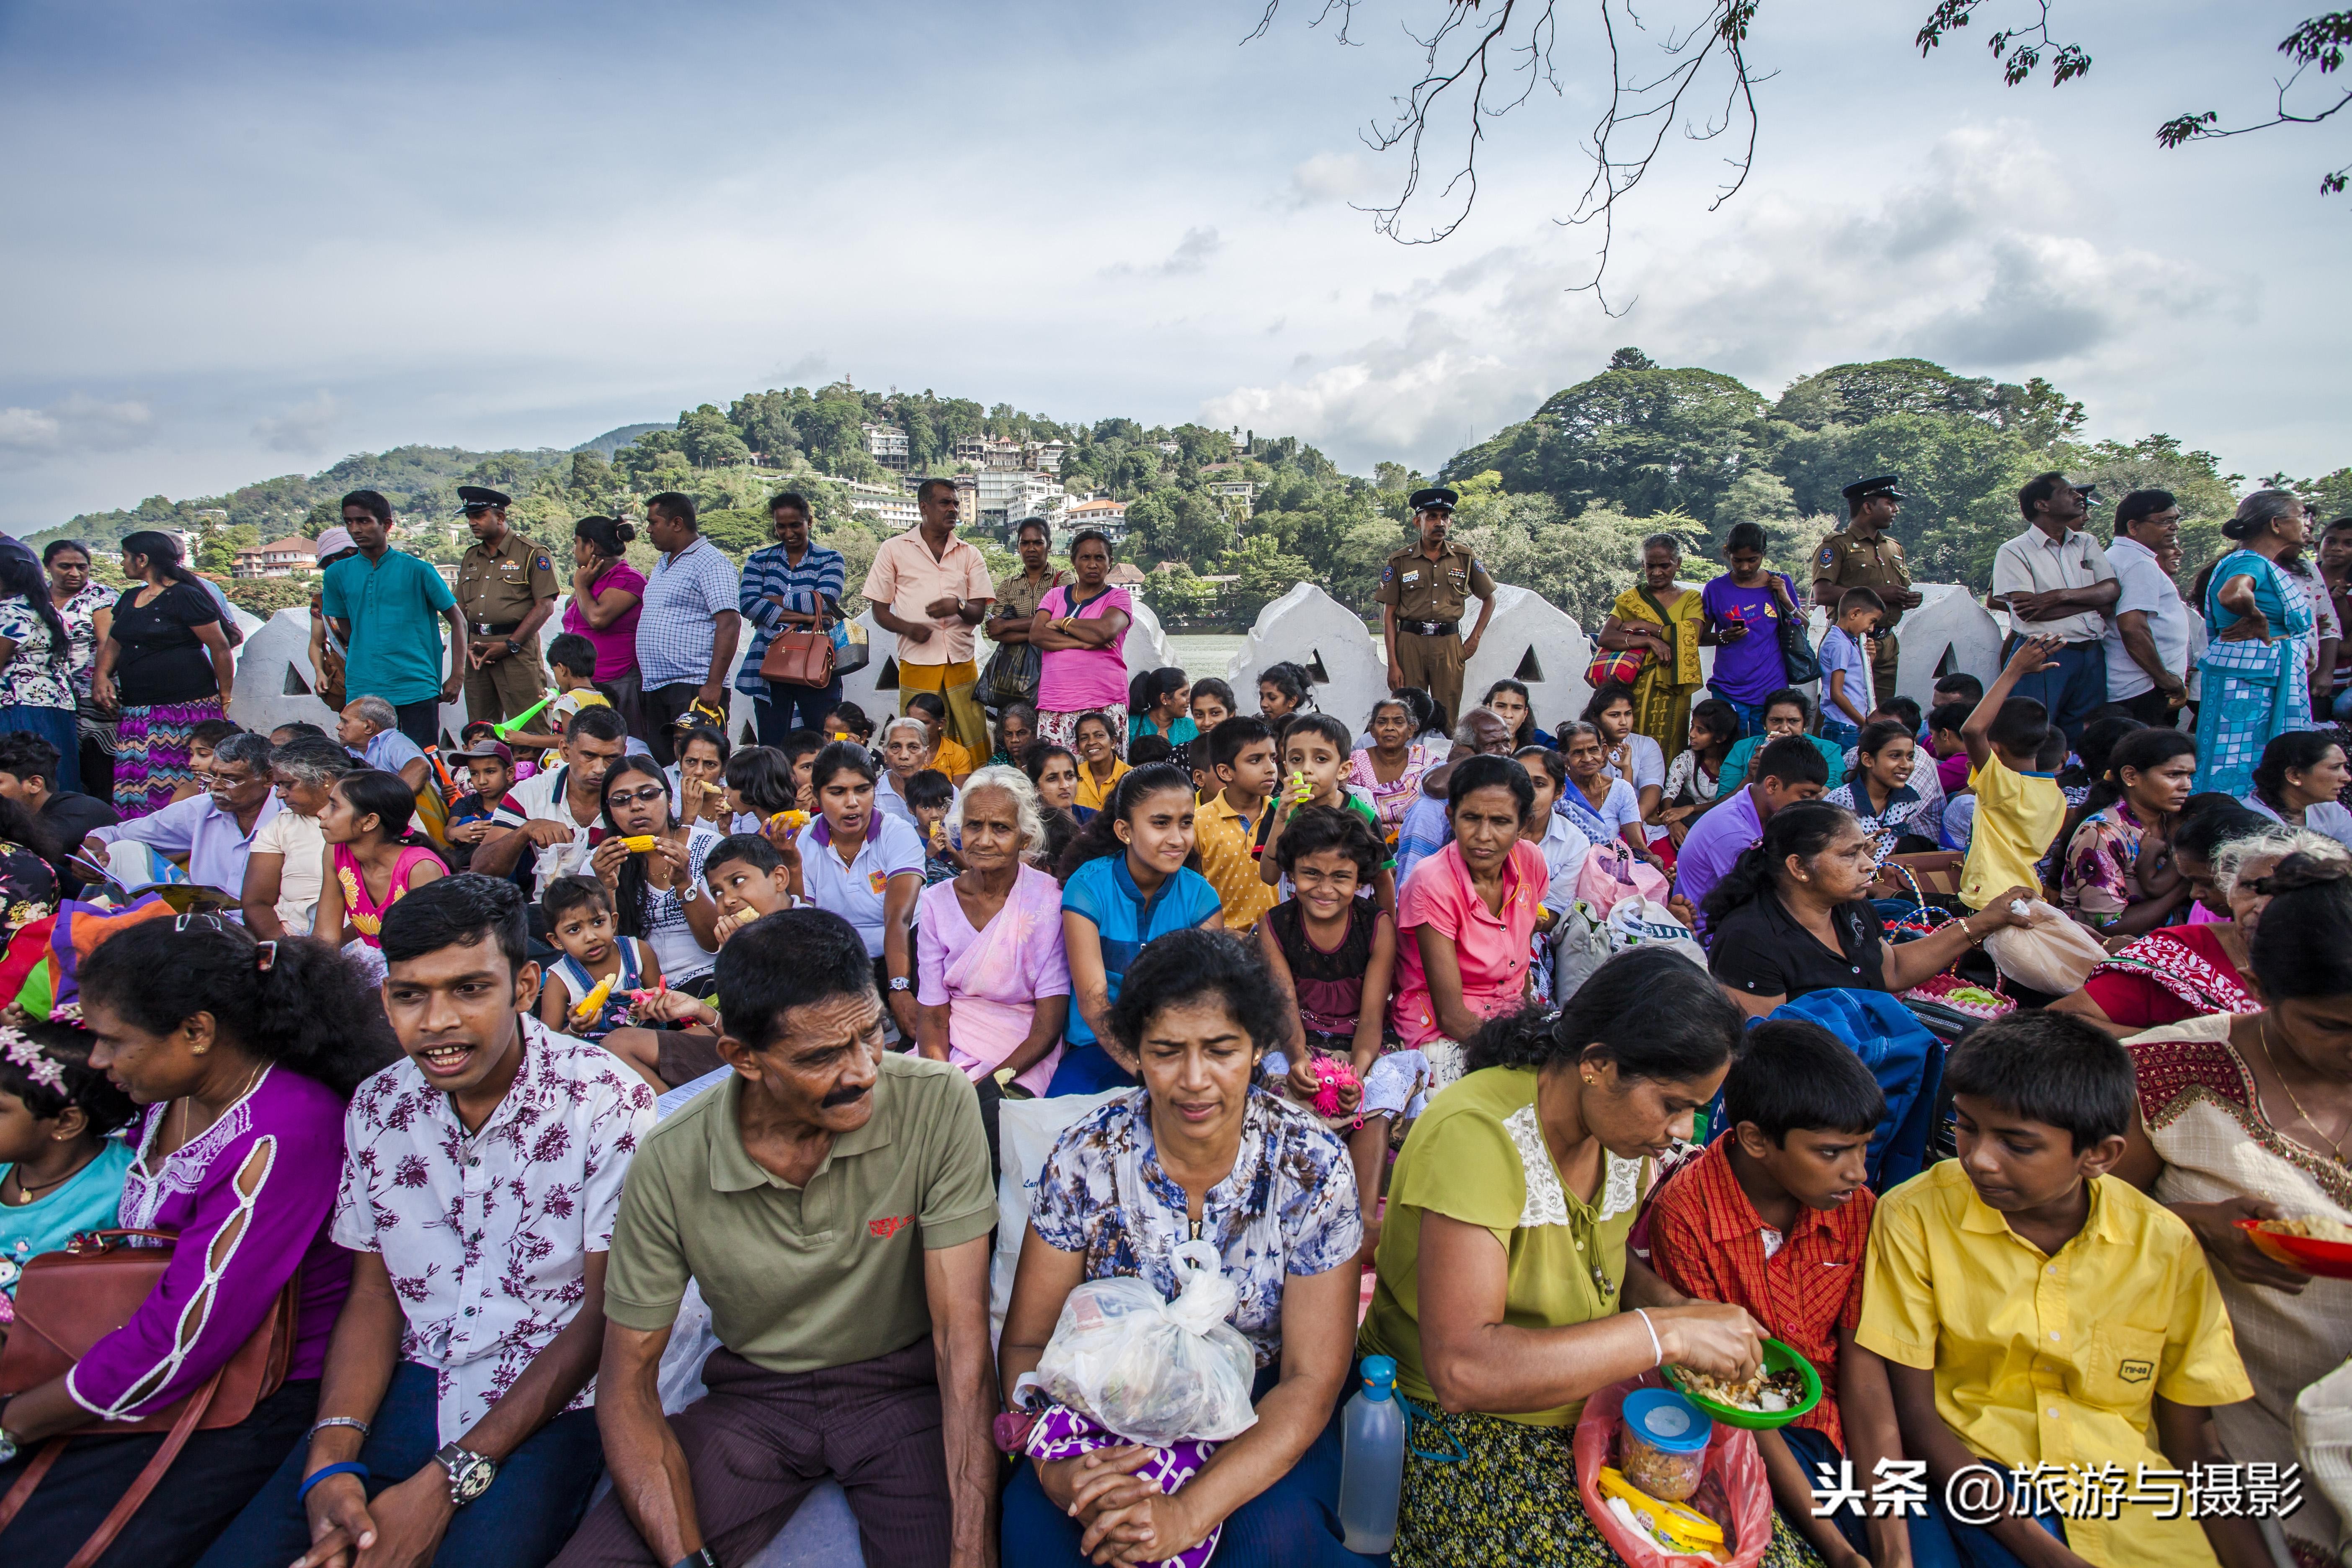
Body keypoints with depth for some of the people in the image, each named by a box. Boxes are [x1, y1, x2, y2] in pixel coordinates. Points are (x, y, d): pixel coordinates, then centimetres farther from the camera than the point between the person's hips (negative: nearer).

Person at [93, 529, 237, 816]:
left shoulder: (185, 596, -5)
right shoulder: (129, 598, 19)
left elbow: (220, 648, -6)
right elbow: (113, 644, 23)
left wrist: (224, 700, -3)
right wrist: (101, 676, 2)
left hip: (185, 708, -7)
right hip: (135, 712, 7)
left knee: (182, 787, -11)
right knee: (134, 787, 1)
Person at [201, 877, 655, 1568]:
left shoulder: (607, 1106, -17)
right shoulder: (376, 1108, 1)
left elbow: (606, 1314, -13)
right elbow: (374, 1289, 7)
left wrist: (451, 1479, -17)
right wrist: (332, 1460, -9)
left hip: (552, 1402, -4)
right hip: (413, 1382, 5)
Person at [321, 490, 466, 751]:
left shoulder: (418, 570, 0)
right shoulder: (337, 574, 9)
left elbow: (458, 622, 3)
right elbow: (347, 631, 18)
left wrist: (457, 676, -4)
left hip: (417, 688, -3)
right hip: (362, 690, 3)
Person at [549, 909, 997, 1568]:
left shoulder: (938, 1104, -21)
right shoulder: (670, 1164, -15)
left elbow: (963, 1336, -19)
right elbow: (627, 1381, -6)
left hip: (904, 1384, -2)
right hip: (755, 1396, 2)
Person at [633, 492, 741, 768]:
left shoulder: (710, 563, -9)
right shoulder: (662, 564, 21)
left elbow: (730, 623, -18)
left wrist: (714, 683, -24)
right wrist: (644, 676, 20)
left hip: (694, 686, -9)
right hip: (656, 687, 9)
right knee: (661, 764, 8)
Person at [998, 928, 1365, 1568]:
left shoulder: (1311, 1167, -17)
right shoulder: (1087, 1156, -12)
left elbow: (1312, 1379, -16)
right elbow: (1028, 1341, -6)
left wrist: (1190, 1512, -30)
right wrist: (1053, 1464, -27)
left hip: (1264, 1405, 0)